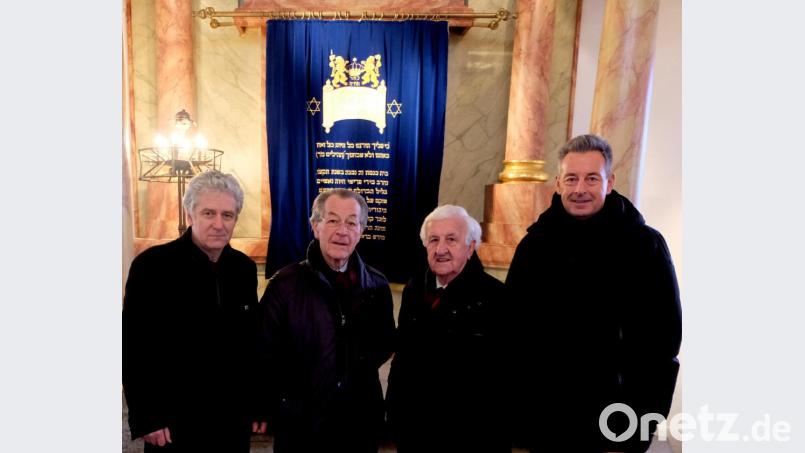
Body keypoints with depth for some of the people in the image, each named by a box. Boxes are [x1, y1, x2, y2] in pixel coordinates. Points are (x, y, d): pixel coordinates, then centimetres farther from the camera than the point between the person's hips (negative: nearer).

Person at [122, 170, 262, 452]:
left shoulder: (245, 267, 0)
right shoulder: (152, 264, -13)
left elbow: (252, 339, 6)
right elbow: (133, 349, -11)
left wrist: (258, 404, 7)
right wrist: (145, 419, -11)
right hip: (174, 422, -3)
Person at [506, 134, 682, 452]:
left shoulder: (645, 244, -9)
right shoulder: (535, 242, -2)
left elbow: (664, 334, -7)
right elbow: (512, 324, 3)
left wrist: (642, 422, -8)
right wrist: (515, 396, -1)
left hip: (610, 415, -2)